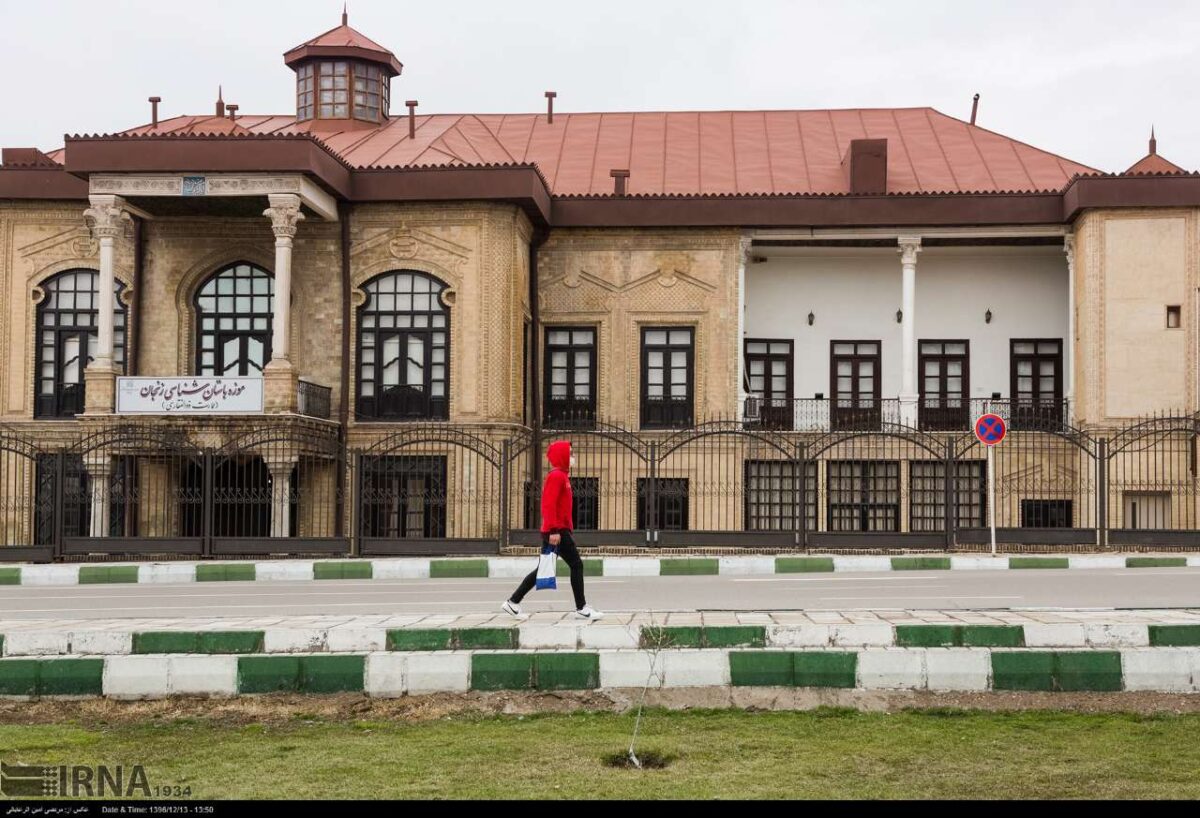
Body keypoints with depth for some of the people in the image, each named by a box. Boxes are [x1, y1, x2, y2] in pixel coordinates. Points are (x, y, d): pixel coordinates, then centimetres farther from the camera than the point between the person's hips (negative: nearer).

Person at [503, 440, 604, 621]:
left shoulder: (562, 476, 19)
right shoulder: (557, 476, -12)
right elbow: (549, 505, -21)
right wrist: (554, 530, -25)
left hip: (559, 530, 10)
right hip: (557, 531, -10)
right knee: (576, 565, -6)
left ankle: (513, 602, 14)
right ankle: (581, 608, -3)